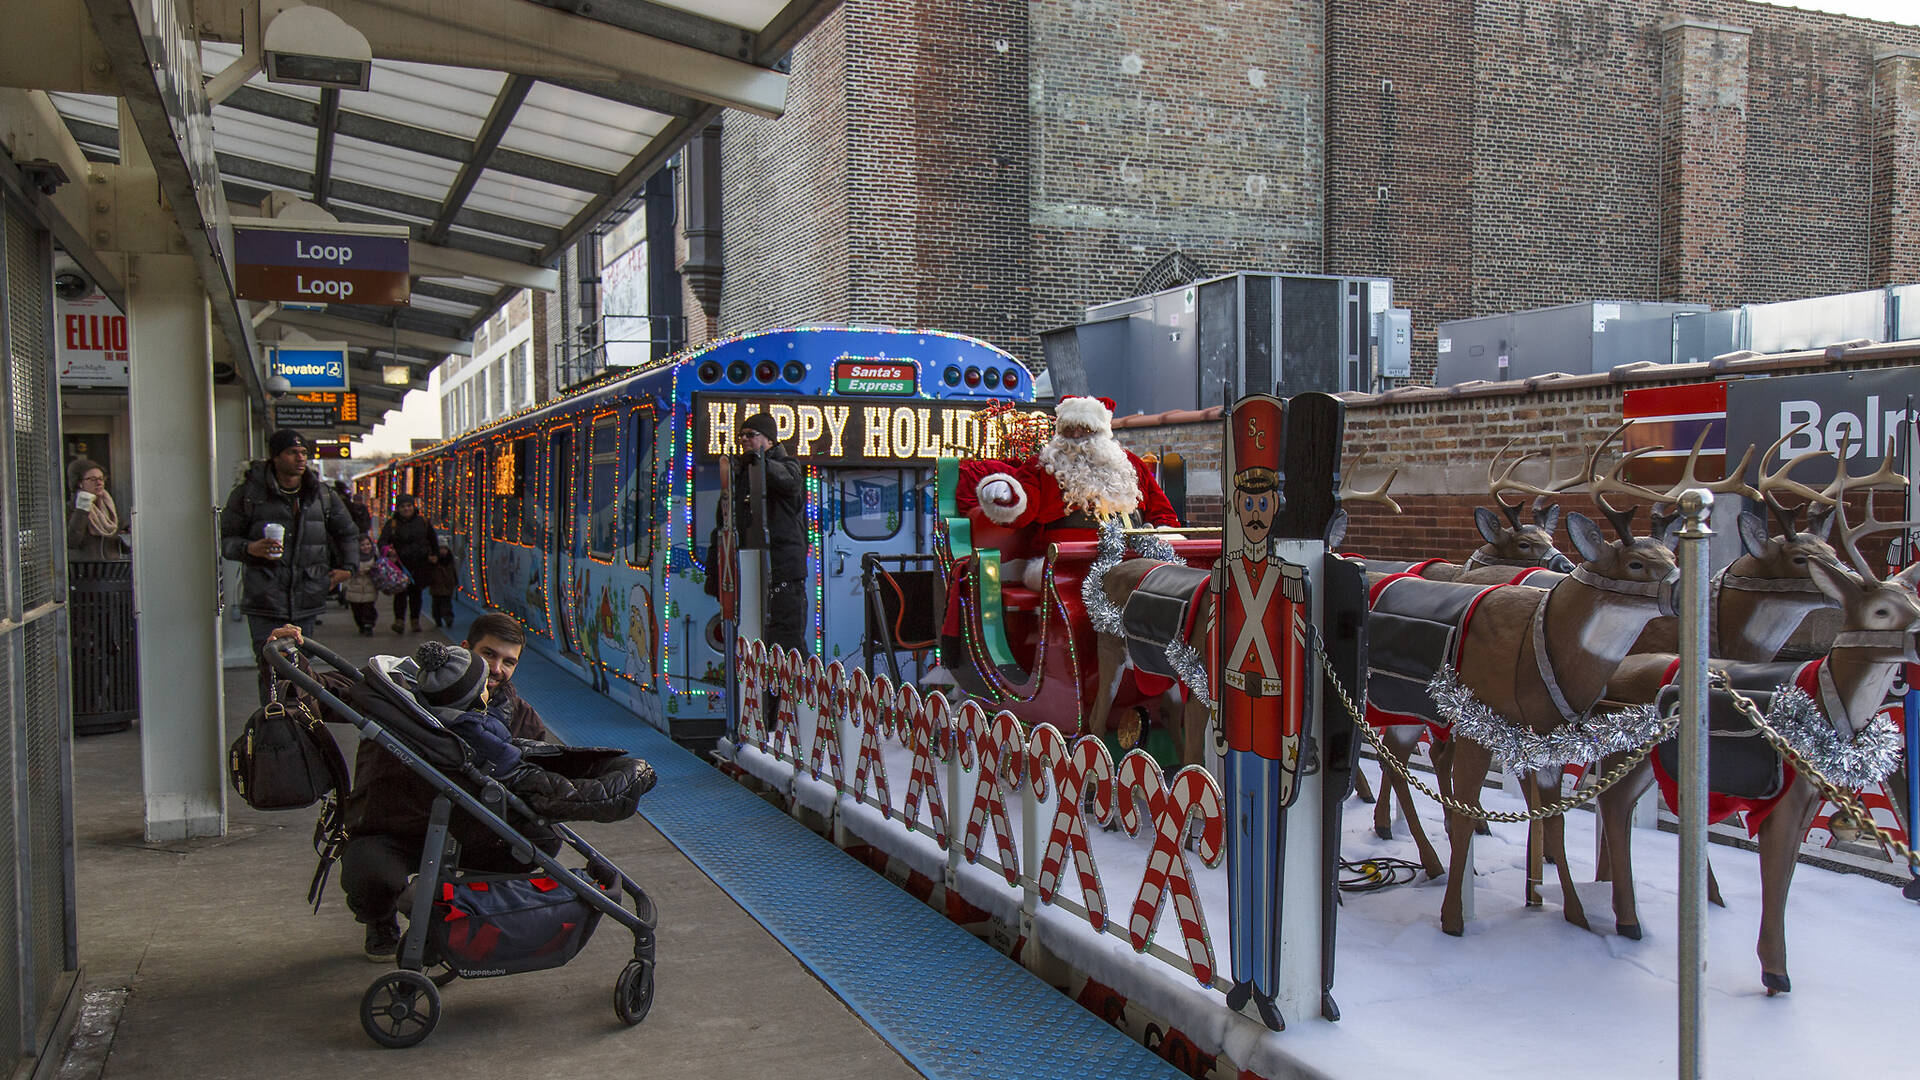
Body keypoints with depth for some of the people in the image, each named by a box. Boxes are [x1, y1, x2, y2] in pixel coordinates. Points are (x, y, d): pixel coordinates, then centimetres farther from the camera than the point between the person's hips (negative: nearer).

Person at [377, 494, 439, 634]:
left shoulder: (423, 522, 7)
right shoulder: (392, 524, 1)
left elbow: (433, 539, 21)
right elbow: (382, 541, -10)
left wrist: (435, 554, 17)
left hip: (420, 564, 2)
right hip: (401, 563, -2)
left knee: (416, 592, 7)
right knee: (401, 591, -15)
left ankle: (415, 621, 18)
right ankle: (399, 621, -17)